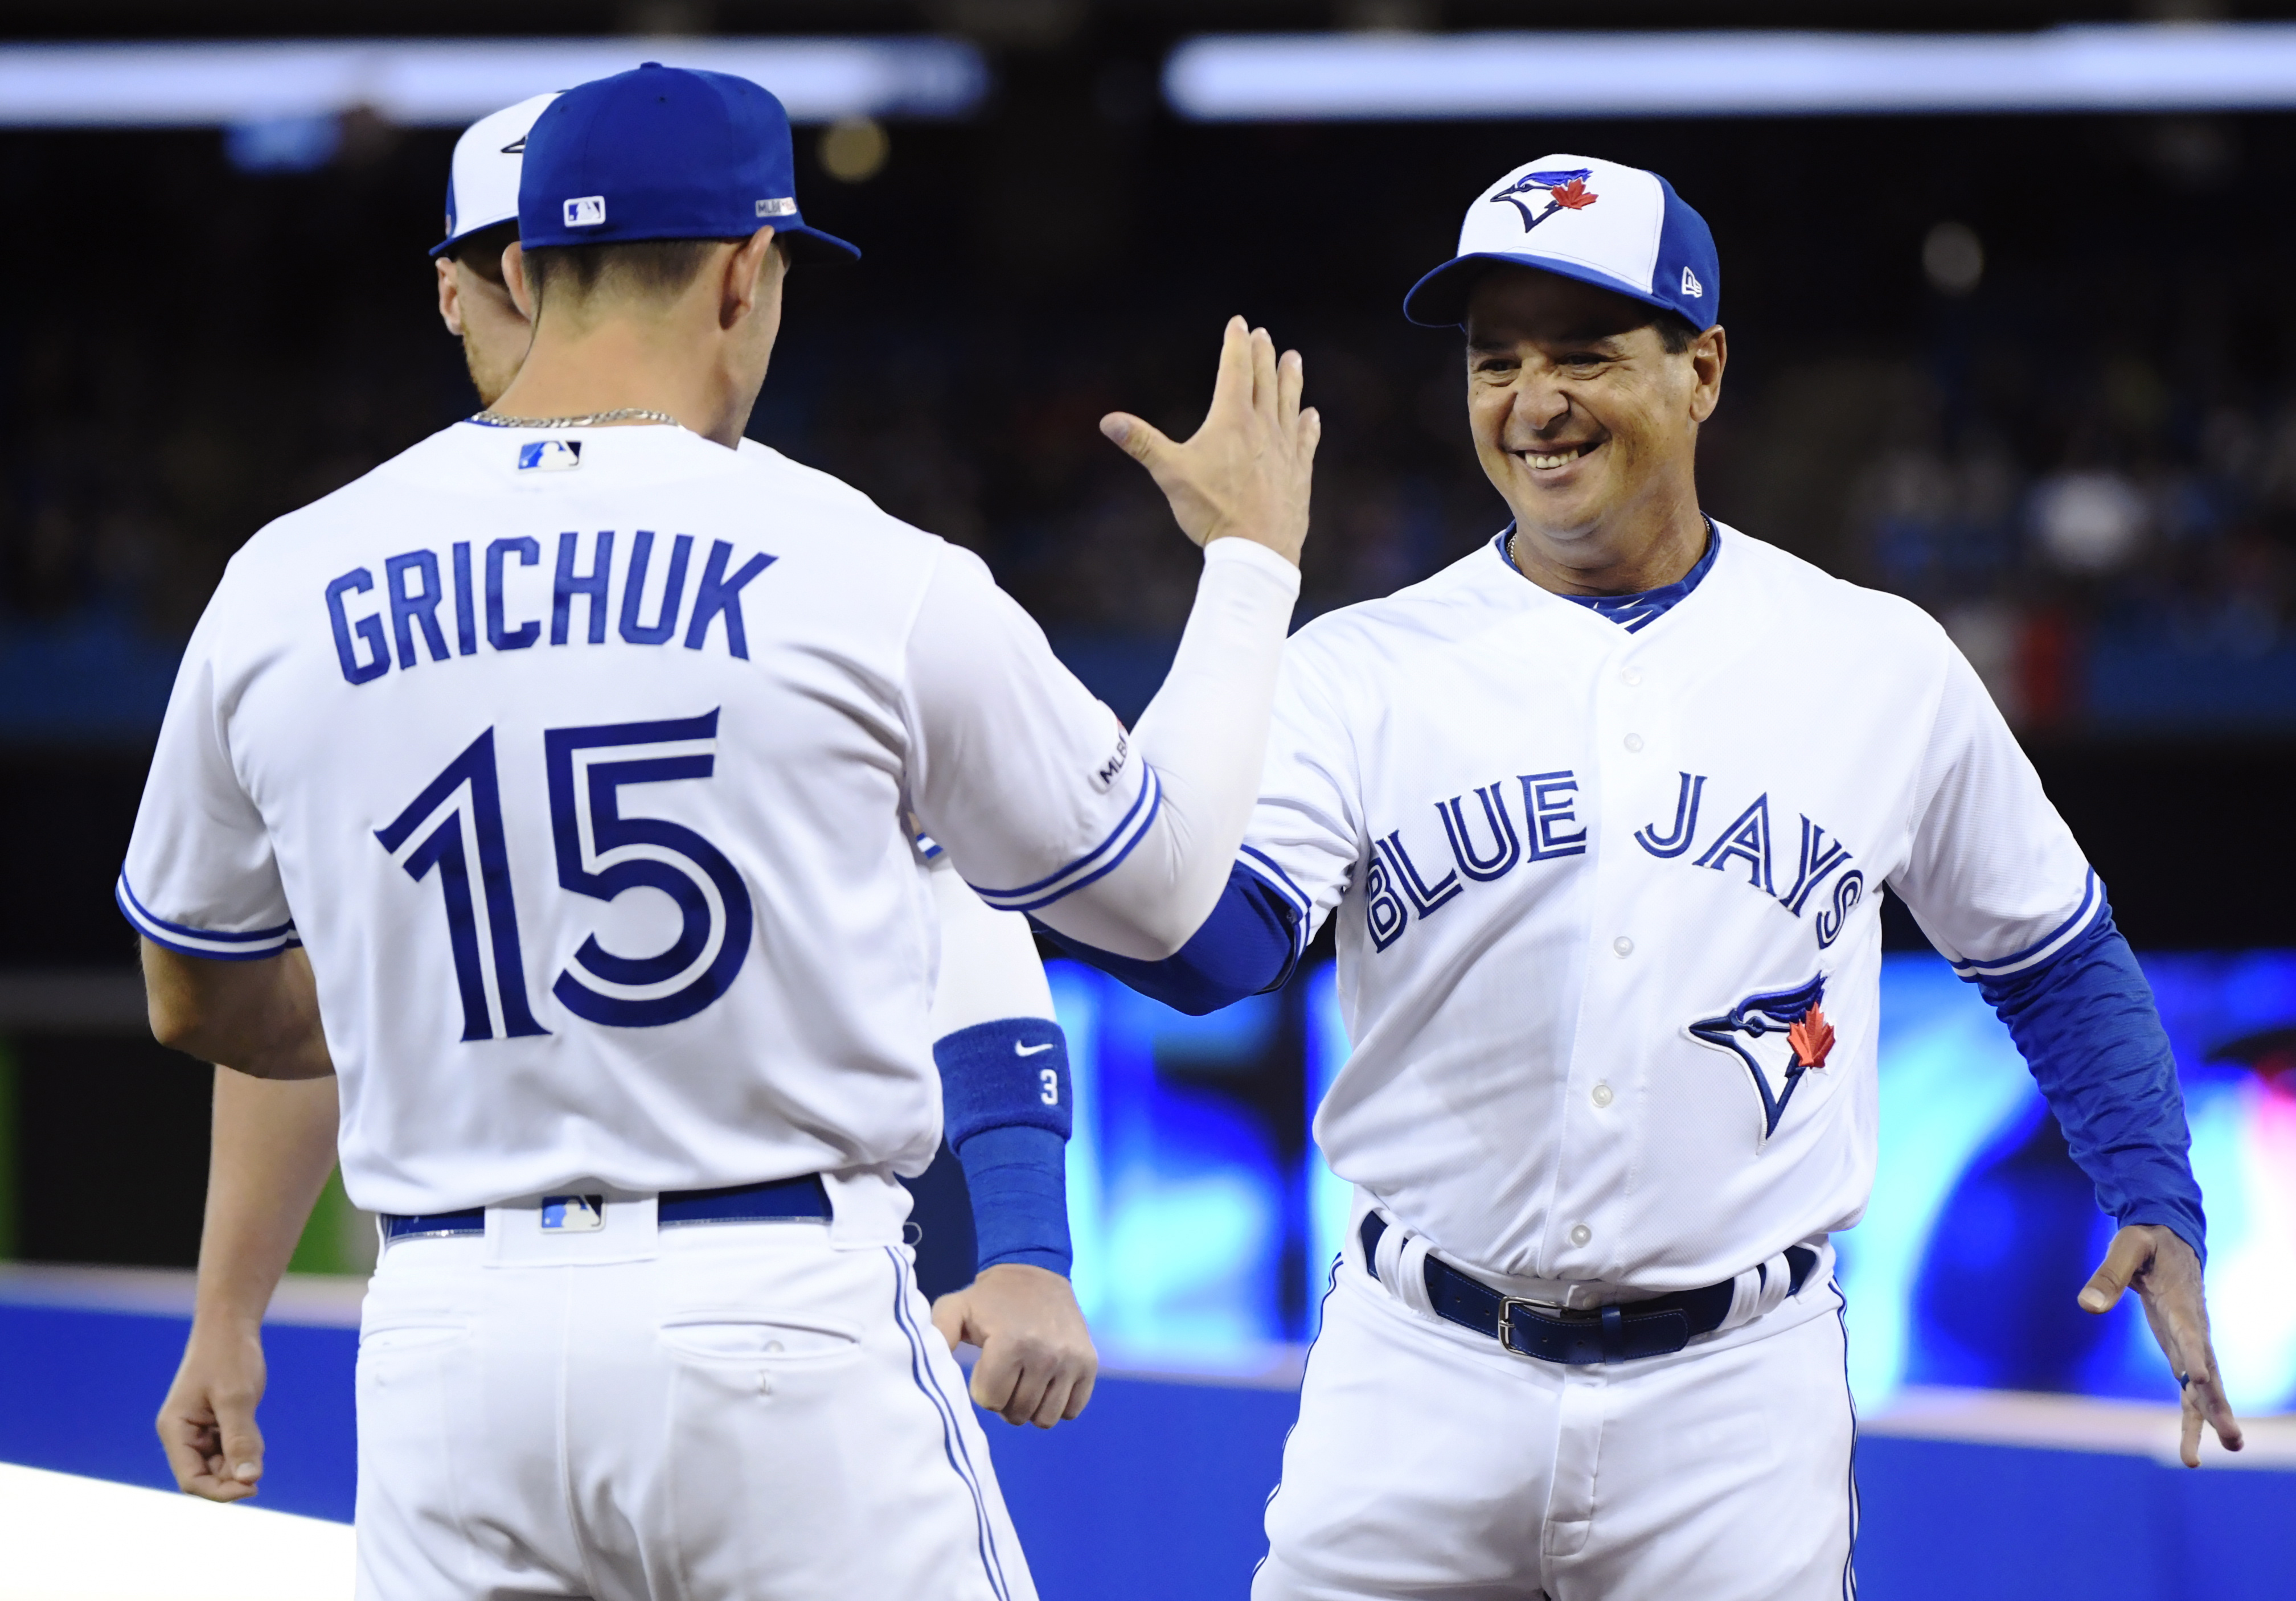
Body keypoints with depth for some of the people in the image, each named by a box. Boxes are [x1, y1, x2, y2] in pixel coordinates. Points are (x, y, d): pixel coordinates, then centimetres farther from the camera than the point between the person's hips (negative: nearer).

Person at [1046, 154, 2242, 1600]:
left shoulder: (1879, 668, 4)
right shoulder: (1366, 670, 1)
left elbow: (2054, 958, 15)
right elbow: (1213, 947, -13)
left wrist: (2159, 1203, 3)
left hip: (1736, 1398, 0)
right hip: (1424, 1379, 0)